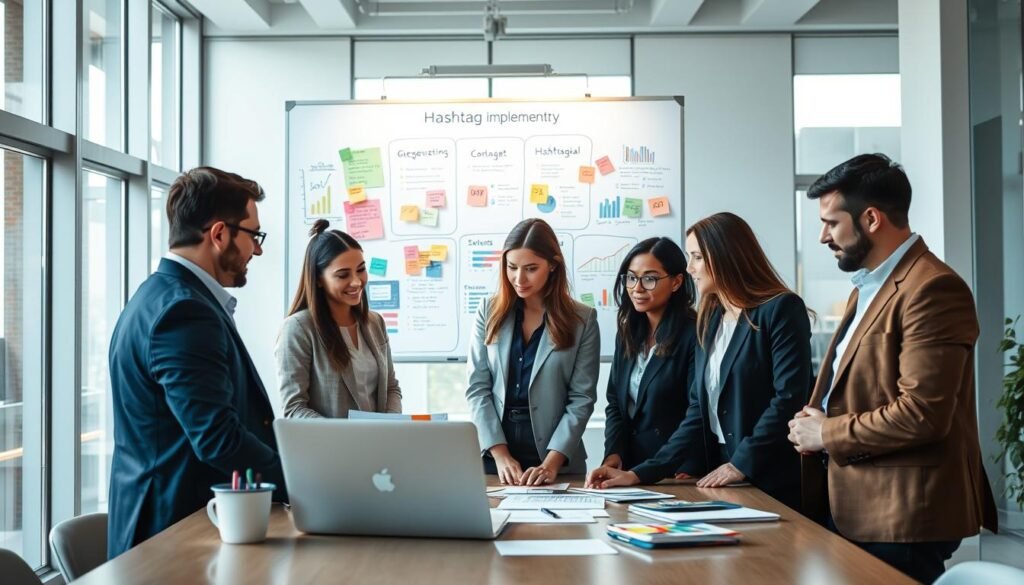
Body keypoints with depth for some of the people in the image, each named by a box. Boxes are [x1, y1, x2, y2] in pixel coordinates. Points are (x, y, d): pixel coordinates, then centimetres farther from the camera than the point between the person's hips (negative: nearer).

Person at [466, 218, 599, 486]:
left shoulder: (582, 320, -2)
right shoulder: (490, 312, 2)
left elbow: (582, 398, -5)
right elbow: (477, 388, -1)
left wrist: (552, 462, -15)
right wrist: (500, 454, -10)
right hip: (493, 457, 1)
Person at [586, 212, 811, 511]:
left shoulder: (781, 309, -8)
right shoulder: (710, 320, 12)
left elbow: (789, 398, -16)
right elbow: (698, 413, 8)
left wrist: (742, 463, -17)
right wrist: (641, 474, 0)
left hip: (775, 484, -6)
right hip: (721, 479, 6)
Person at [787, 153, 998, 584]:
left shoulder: (932, 289, -17)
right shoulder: (869, 285, 16)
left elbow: (921, 414, -23)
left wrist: (827, 434, -12)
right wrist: (816, 420, 3)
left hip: (900, 519, -9)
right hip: (852, 509, 9)